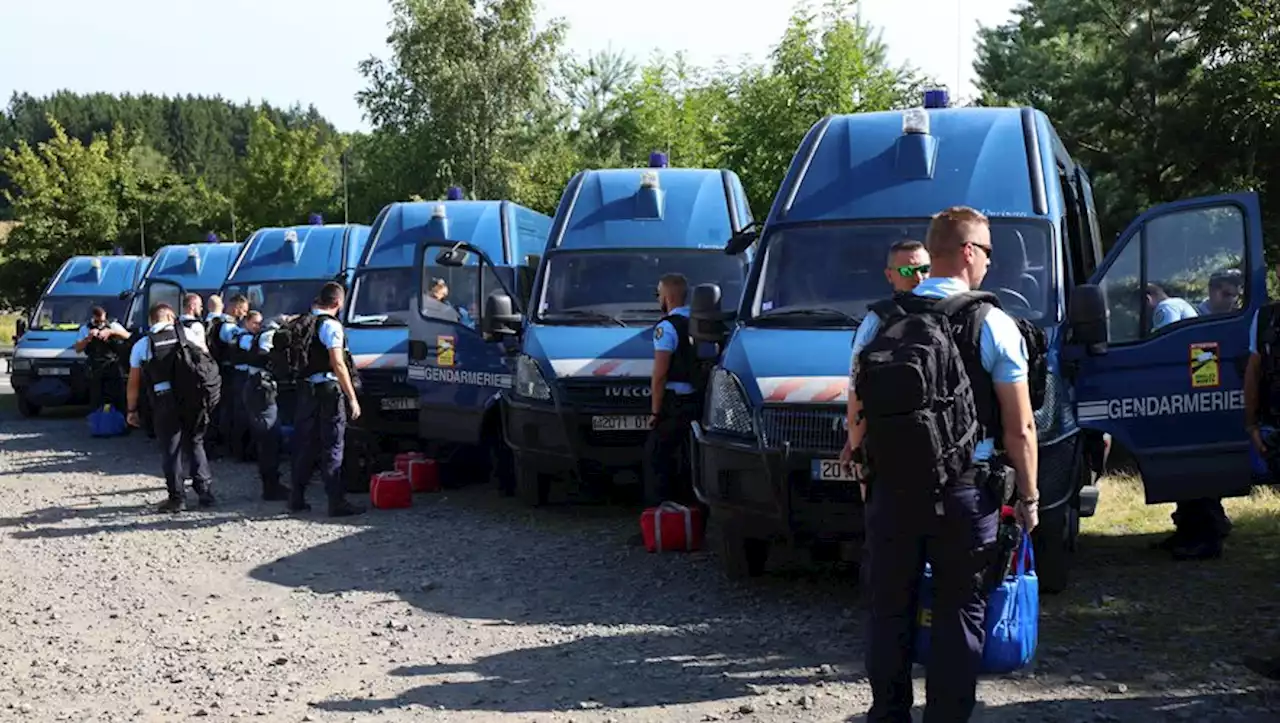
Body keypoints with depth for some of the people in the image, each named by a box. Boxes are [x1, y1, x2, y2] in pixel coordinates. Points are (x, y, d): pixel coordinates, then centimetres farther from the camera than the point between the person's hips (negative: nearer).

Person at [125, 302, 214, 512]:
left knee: (171, 449, 7)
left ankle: (177, 498, 7)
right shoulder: (184, 333, 8)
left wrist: (132, 410, 14)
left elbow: (134, 382, 7)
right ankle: (206, 492, 14)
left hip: (164, 400, -1)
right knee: (195, 444, 16)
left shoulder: (142, 345, 6)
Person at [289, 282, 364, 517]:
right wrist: (352, 398, -16)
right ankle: (337, 502, -4)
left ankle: (296, 498, 18)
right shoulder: (330, 325, -12)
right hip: (327, 390, -7)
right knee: (332, 447, -3)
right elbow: (338, 364, -17)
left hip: (305, 389, 7)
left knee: (304, 444, 14)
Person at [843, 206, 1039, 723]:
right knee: (960, 613, 6)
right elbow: (1019, 428, -5)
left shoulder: (878, 321, 2)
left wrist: (863, 473, 18)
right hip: (966, 493, -3)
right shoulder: (995, 327, -6)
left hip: (890, 487, 3)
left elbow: (857, 414, 5)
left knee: (890, 609, 12)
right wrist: (1028, 497, 5)